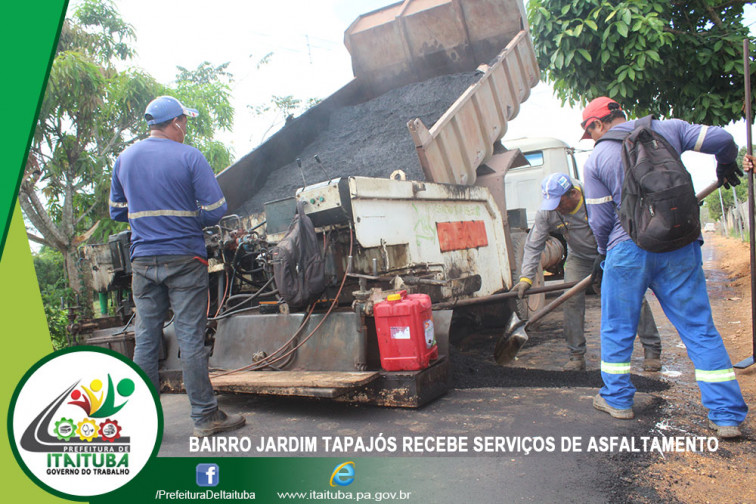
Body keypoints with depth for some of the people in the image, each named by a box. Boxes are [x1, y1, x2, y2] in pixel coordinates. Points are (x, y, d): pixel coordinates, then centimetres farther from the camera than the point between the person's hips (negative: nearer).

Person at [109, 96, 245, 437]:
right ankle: (205, 417, 7)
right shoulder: (189, 157, -6)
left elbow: (117, 211, 16)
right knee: (190, 339, -1)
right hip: (184, 259, -4)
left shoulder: (124, 159, 9)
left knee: (145, 340, 9)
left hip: (143, 261, 5)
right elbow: (216, 209, -10)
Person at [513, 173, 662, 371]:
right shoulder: (546, 213, -18)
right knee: (572, 300, -12)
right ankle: (576, 355, 1)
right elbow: (533, 246, -14)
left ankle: (652, 350, 10)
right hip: (579, 258, 2)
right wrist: (526, 277, -24)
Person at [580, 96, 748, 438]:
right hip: (680, 247, 3)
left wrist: (604, 252, 19)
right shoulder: (667, 129, 7)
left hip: (628, 249, -2)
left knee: (617, 328, 14)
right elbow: (721, 139, 4)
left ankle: (617, 400, 26)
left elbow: (600, 220, 0)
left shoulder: (596, 159, 0)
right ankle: (727, 416, 9)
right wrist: (726, 166, 27)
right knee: (700, 330, 8)